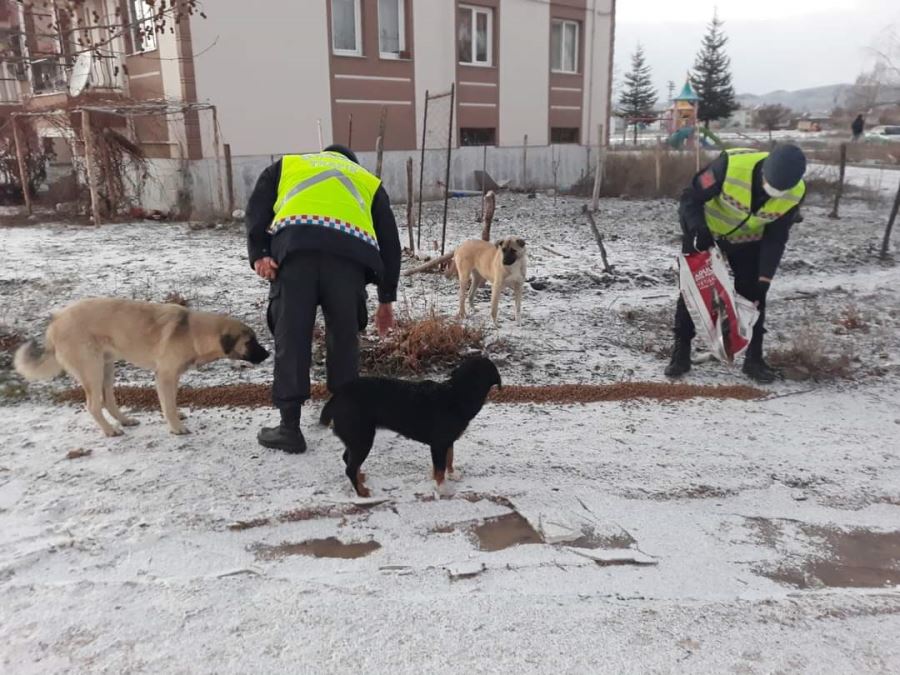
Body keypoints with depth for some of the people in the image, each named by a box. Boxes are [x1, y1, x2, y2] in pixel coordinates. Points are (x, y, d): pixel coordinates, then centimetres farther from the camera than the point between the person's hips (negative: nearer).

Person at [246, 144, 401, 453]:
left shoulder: (286, 164, 36)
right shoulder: (369, 181, 37)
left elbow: (257, 209, 16)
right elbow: (389, 240, 29)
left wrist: (259, 254, 5)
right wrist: (386, 298, 31)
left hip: (295, 245, -1)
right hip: (349, 253, 1)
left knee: (291, 337, 3)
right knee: (344, 337, 17)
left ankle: (289, 428, 5)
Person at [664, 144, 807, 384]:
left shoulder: (795, 193, -23)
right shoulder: (731, 164, -37)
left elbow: (775, 238, -12)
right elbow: (691, 198, -24)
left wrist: (764, 280, -16)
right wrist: (698, 229, -40)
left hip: (748, 240, 3)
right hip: (705, 232, -2)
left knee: (753, 294, -3)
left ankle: (754, 357, 11)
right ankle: (681, 353, 10)